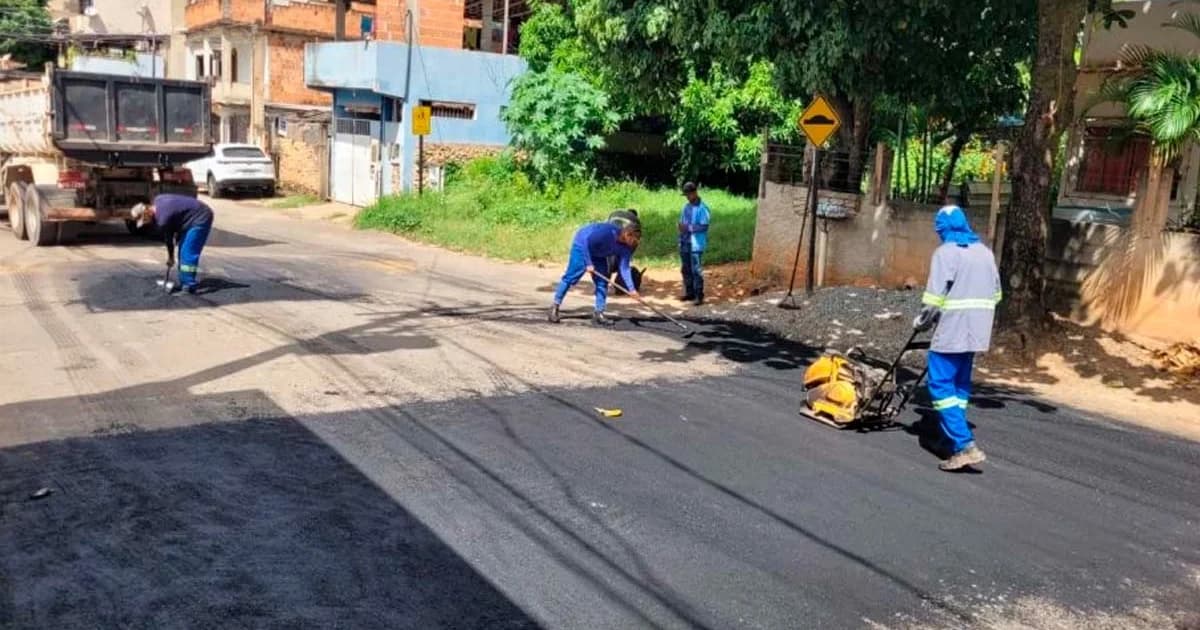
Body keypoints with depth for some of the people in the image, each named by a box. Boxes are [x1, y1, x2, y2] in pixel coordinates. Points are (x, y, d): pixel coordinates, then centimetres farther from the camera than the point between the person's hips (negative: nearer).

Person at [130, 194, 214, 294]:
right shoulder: (157, 201, 2)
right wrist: (177, 235, 10)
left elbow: (168, 239, -8)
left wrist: (170, 257, 8)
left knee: (188, 253, -15)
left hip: (201, 219, -10)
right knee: (183, 250, 11)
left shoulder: (162, 218, -23)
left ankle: (189, 286, -14)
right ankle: (184, 283, 16)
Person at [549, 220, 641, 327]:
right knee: (571, 277, -8)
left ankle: (598, 313, 4)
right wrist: (588, 264, -31)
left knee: (602, 282, -1)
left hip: (598, 254, 7)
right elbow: (586, 242, -31)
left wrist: (631, 289, -22)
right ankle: (555, 307, 1)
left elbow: (624, 268, -14)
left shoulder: (626, 247, -16)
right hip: (582, 245, -7)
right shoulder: (607, 231, -37)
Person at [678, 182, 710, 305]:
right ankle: (689, 293, 23)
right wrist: (681, 226, -2)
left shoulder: (702, 208, -12)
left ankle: (699, 296, -3)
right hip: (684, 243, 8)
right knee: (686, 269, 13)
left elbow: (704, 226, -16)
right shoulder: (686, 206, 13)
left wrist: (689, 228, -21)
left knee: (696, 270, -7)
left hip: (696, 244, -8)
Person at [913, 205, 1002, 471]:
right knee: (960, 385, 17)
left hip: (951, 330, -8)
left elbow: (935, 297, -15)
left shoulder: (946, 252, -10)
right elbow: (995, 292, 17)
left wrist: (922, 322, 0)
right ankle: (956, 437, 22)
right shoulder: (984, 251, 13)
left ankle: (965, 446, -14)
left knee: (941, 386, -6)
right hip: (976, 330, 8)